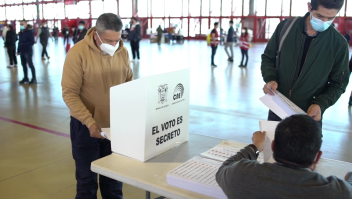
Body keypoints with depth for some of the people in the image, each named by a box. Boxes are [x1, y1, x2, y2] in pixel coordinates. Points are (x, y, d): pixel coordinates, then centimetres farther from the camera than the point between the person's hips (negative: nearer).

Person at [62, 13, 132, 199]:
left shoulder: (122, 51, -2)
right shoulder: (78, 53, -16)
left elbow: (129, 83, 9)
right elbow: (70, 93, -15)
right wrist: (89, 122, -24)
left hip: (116, 124, 4)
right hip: (86, 126, -3)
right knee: (87, 177, 10)